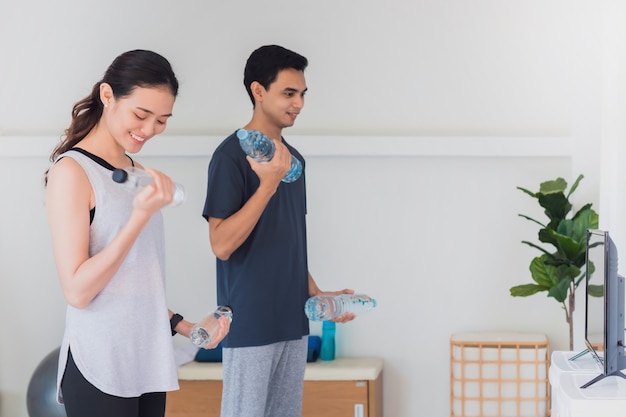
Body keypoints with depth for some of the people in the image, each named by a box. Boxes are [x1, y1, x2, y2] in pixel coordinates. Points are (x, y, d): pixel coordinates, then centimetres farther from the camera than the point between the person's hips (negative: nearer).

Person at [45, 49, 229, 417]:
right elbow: (77, 291, -17)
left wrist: (182, 325, 9)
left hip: (149, 360, 7)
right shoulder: (72, 171, -10)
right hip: (100, 370, -7)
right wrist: (141, 215, -21)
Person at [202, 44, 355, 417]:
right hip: (250, 326, -7)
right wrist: (268, 184, -24)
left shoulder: (293, 158, 12)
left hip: (293, 321, 7)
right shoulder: (232, 154, -12)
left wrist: (316, 294, 11)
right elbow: (222, 244, -19)